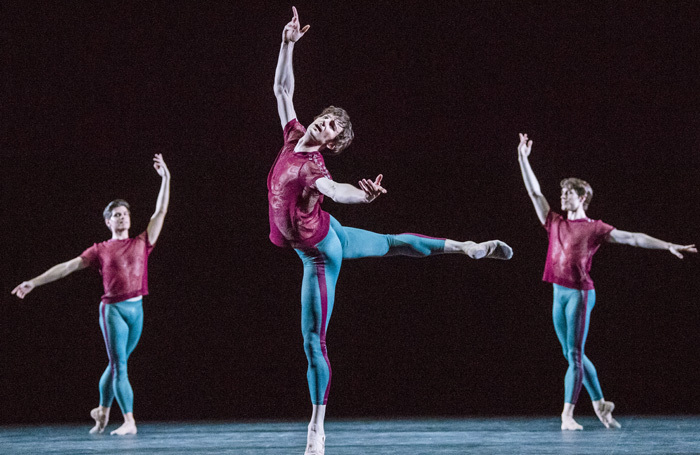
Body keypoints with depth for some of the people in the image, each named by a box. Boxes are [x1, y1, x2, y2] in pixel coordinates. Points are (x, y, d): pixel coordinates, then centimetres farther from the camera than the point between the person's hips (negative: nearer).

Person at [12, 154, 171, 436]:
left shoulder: (141, 243, 11)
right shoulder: (101, 250, 6)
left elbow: (160, 212, 8)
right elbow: (68, 266, 6)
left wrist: (165, 178, 3)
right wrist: (34, 282, 4)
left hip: (136, 309, 3)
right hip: (113, 309, -3)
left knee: (116, 365, 13)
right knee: (119, 366, -7)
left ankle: (102, 411, 30)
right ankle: (129, 422, -9)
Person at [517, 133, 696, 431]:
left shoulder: (594, 228, -1)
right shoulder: (555, 223, 13)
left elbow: (632, 238, -3)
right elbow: (535, 193, 13)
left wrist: (667, 246, -10)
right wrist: (523, 158, 9)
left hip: (580, 294, -6)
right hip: (559, 294, 6)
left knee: (574, 355, -8)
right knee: (574, 355, 10)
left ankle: (567, 415, -10)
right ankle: (600, 404, 21)